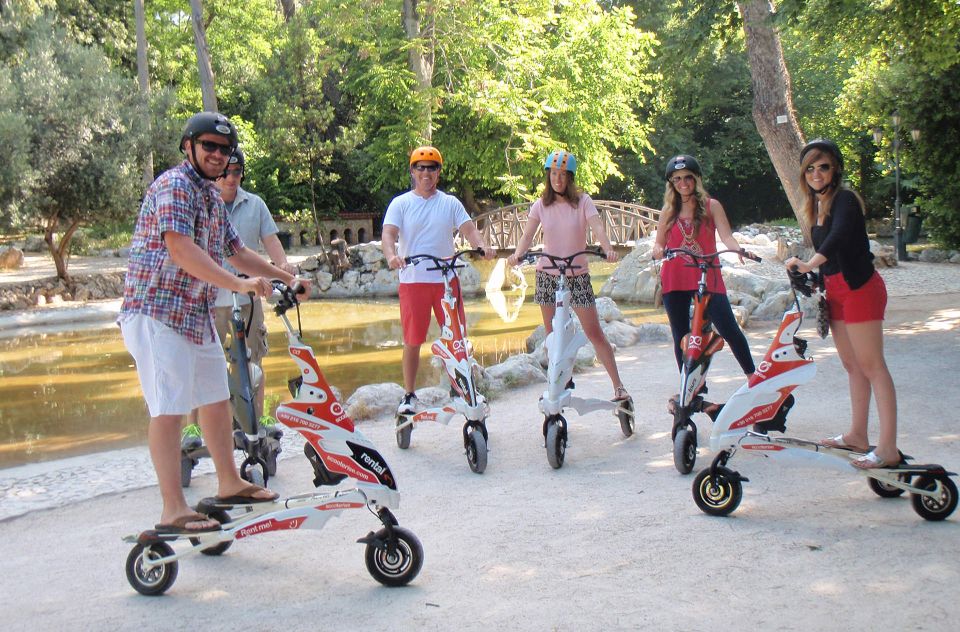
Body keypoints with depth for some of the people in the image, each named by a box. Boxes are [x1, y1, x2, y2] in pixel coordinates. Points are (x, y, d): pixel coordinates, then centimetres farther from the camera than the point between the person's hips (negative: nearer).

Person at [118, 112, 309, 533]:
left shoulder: (212, 197, 17)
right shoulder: (175, 186, -13)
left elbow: (236, 252, 25)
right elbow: (180, 249, -26)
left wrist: (285, 278, 18)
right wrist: (239, 284, -32)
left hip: (197, 316, 10)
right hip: (158, 313, -10)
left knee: (216, 400, 16)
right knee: (169, 410, -10)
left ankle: (229, 484, 30)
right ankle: (173, 511, -8)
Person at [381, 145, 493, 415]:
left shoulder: (450, 203, 10)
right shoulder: (401, 204, 4)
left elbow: (469, 229, -1)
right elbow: (388, 233, -8)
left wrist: (482, 246, -23)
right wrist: (392, 256, -30)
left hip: (446, 279, 2)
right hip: (413, 280, -1)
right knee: (413, 341, 3)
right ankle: (409, 395, 15)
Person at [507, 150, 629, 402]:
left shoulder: (582, 201, -5)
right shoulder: (541, 205, 1)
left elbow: (597, 227, -20)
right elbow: (528, 235, -10)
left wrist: (608, 249, -39)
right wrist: (517, 254, -30)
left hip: (577, 274, -2)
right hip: (547, 274, 3)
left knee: (594, 332, -4)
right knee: (552, 334, 8)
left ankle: (618, 386, 1)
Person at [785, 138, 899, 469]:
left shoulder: (844, 199, -13)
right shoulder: (817, 205, 14)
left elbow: (840, 234, -33)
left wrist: (809, 264, -42)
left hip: (859, 288, -9)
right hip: (836, 291, 9)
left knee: (870, 365, -10)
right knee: (852, 365, 15)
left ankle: (888, 447, -10)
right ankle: (857, 435, 26)